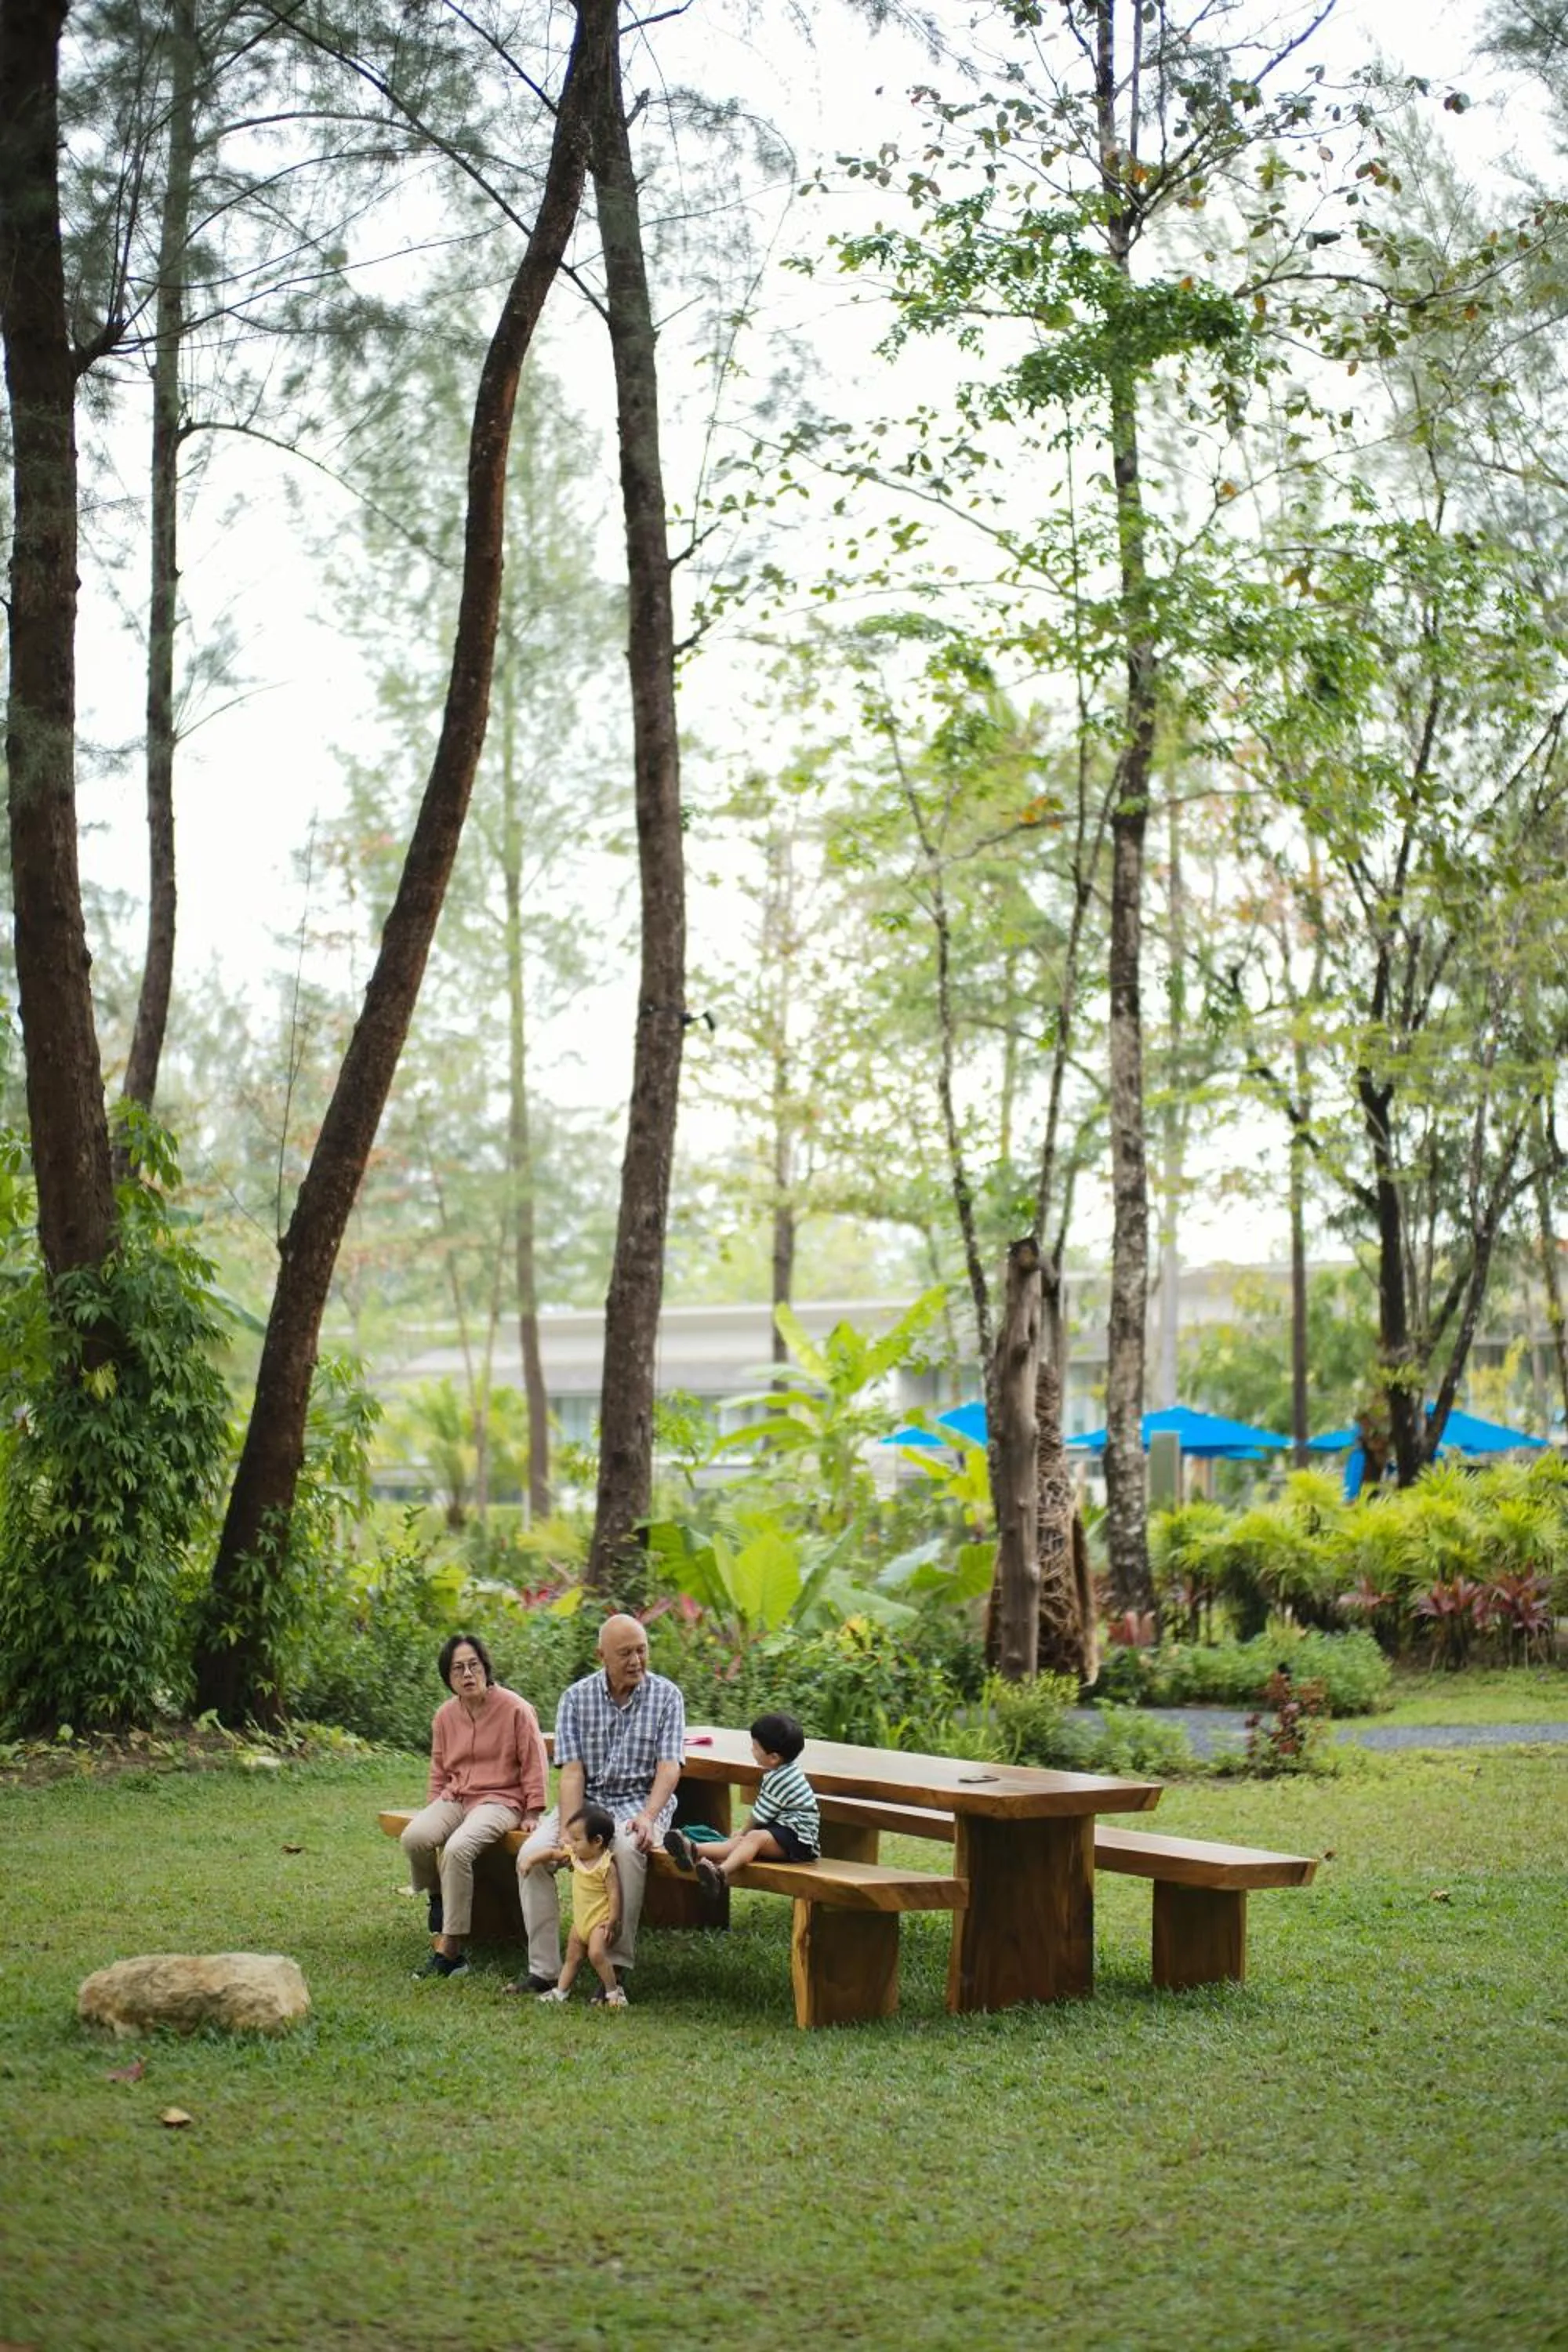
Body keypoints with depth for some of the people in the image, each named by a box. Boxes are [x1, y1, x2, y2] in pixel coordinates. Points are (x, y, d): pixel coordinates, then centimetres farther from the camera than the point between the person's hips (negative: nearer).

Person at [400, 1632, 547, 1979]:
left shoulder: (515, 1709, -6)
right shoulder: (446, 1715, 10)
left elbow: (534, 1764, -2)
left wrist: (532, 1814, -4)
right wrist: (434, 1812, 13)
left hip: (499, 1800, -5)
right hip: (454, 1798, 5)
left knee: (458, 1848, -34)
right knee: (414, 1837, -28)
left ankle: (449, 1949, -27)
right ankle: (437, 1897, 4)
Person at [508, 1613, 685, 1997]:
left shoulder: (666, 1696, -2)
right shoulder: (577, 1698, 0)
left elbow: (669, 1767, -10)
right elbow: (571, 1771, -6)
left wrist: (648, 1817, -28)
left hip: (641, 1801, -2)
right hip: (585, 1800, 3)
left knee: (627, 1849, -36)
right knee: (531, 1856, -22)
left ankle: (617, 1966, -28)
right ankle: (543, 1969, -16)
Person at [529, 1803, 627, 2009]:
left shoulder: (607, 1865, -21)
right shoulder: (575, 1855, 1)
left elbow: (614, 1894, -22)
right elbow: (554, 1854, 16)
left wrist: (612, 1921, -25)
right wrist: (533, 1860, 8)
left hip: (600, 1921, -8)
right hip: (580, 1920, 8)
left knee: (596, 1953, -24)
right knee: (572, 1957, 15)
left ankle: (613, 1992, -13)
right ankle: (560, 1991, 25)